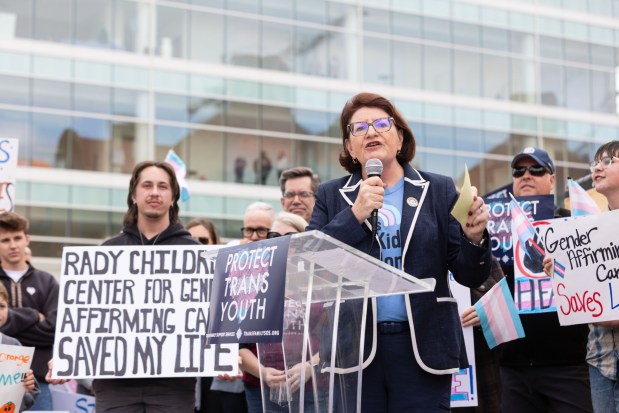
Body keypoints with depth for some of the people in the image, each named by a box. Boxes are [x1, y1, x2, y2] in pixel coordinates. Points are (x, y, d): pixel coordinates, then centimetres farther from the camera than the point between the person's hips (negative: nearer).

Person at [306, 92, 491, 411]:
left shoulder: (439, 190, 7)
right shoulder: (330, 196, 10)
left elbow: (469, 276, 5)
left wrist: (474, 238, -16)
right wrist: (355, 214, -12)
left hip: (423, 345, -1)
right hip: (353, 346, 1)